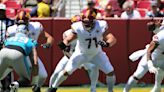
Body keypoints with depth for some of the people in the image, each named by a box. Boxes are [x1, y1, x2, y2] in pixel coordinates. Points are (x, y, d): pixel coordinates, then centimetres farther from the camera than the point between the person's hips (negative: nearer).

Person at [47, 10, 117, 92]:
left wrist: (106, 44, -54)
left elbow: (112, 39, -31)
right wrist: (64, 44, -51)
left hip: (97, 54, 1)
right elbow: (68, 39, -27)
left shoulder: (100, 27, -27)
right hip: (81, 53, -1)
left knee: (110, 72, -8)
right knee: (67, 71, -9)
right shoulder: (78, 28, -28)